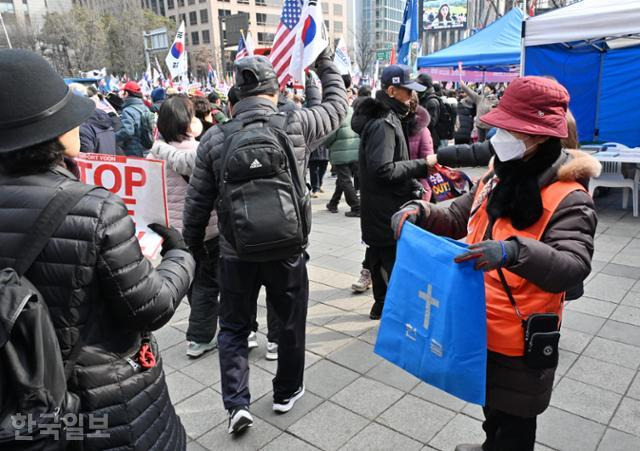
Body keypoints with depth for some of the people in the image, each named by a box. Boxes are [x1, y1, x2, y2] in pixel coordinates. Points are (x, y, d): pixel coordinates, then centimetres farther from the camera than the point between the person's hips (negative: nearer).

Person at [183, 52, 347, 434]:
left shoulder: (216, 138, -6)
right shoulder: (295, 125, -10)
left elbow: (198, 203, -1)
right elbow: (338, 107, 9)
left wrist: (192, 245, 15)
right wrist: (326, 63, 24)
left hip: (236, 254, 1)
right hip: (287, 251, 0)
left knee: (233, 327, 18)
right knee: (291, 323, 20)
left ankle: (237, 403, 16)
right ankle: (287, 392, 38)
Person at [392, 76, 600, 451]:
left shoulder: (568, 198, -21)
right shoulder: (498, 178, 3)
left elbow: (574, 267, -32)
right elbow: (458, 218, 11)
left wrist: (514, 251, -49)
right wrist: (422, 211, -9)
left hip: (520, 342, -7)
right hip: (482, 328, 7)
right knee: (491, 407, 31)